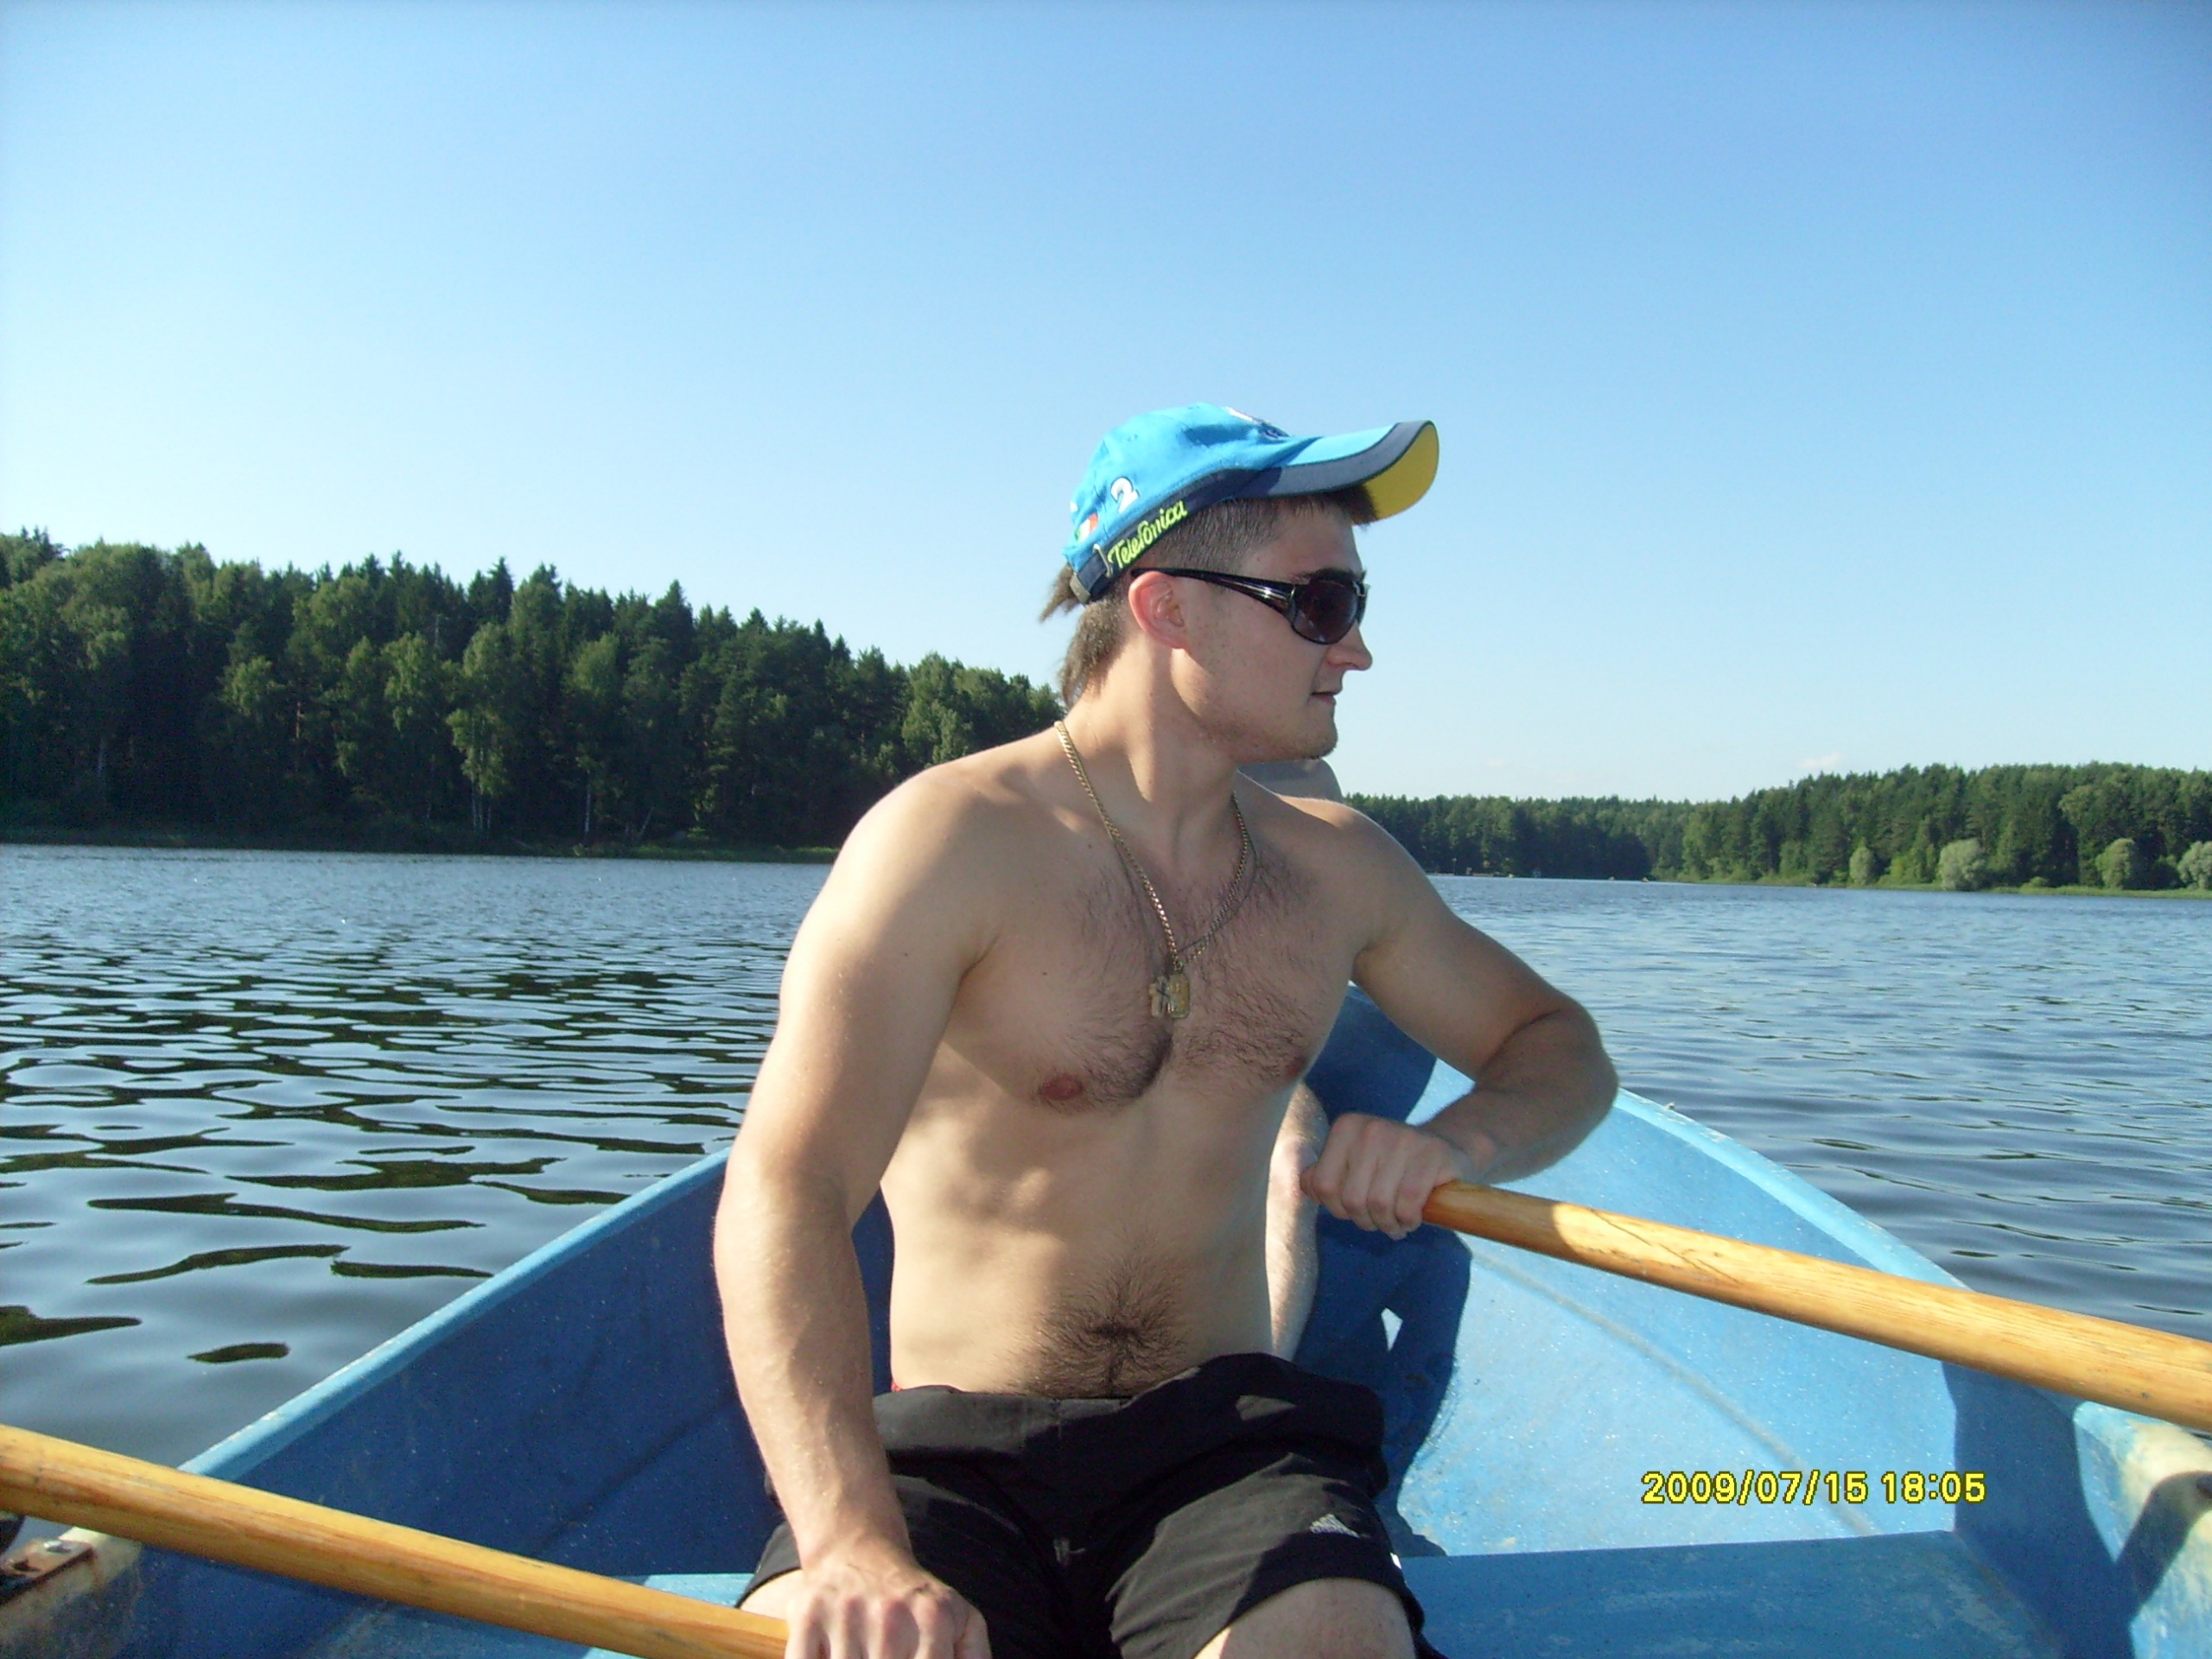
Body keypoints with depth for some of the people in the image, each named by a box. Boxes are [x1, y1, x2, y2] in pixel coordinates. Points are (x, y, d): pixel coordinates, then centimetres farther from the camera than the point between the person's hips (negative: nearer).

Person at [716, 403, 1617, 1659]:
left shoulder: (1337, 868, 7)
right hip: (953, 1451, -2)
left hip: (1223, 1439, 3)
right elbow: (786, 1195, -22)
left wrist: (1458, 1142, -5)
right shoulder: (955, 839, -11)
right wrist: (857, 1545, -37)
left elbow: (1560, 1046, 20)